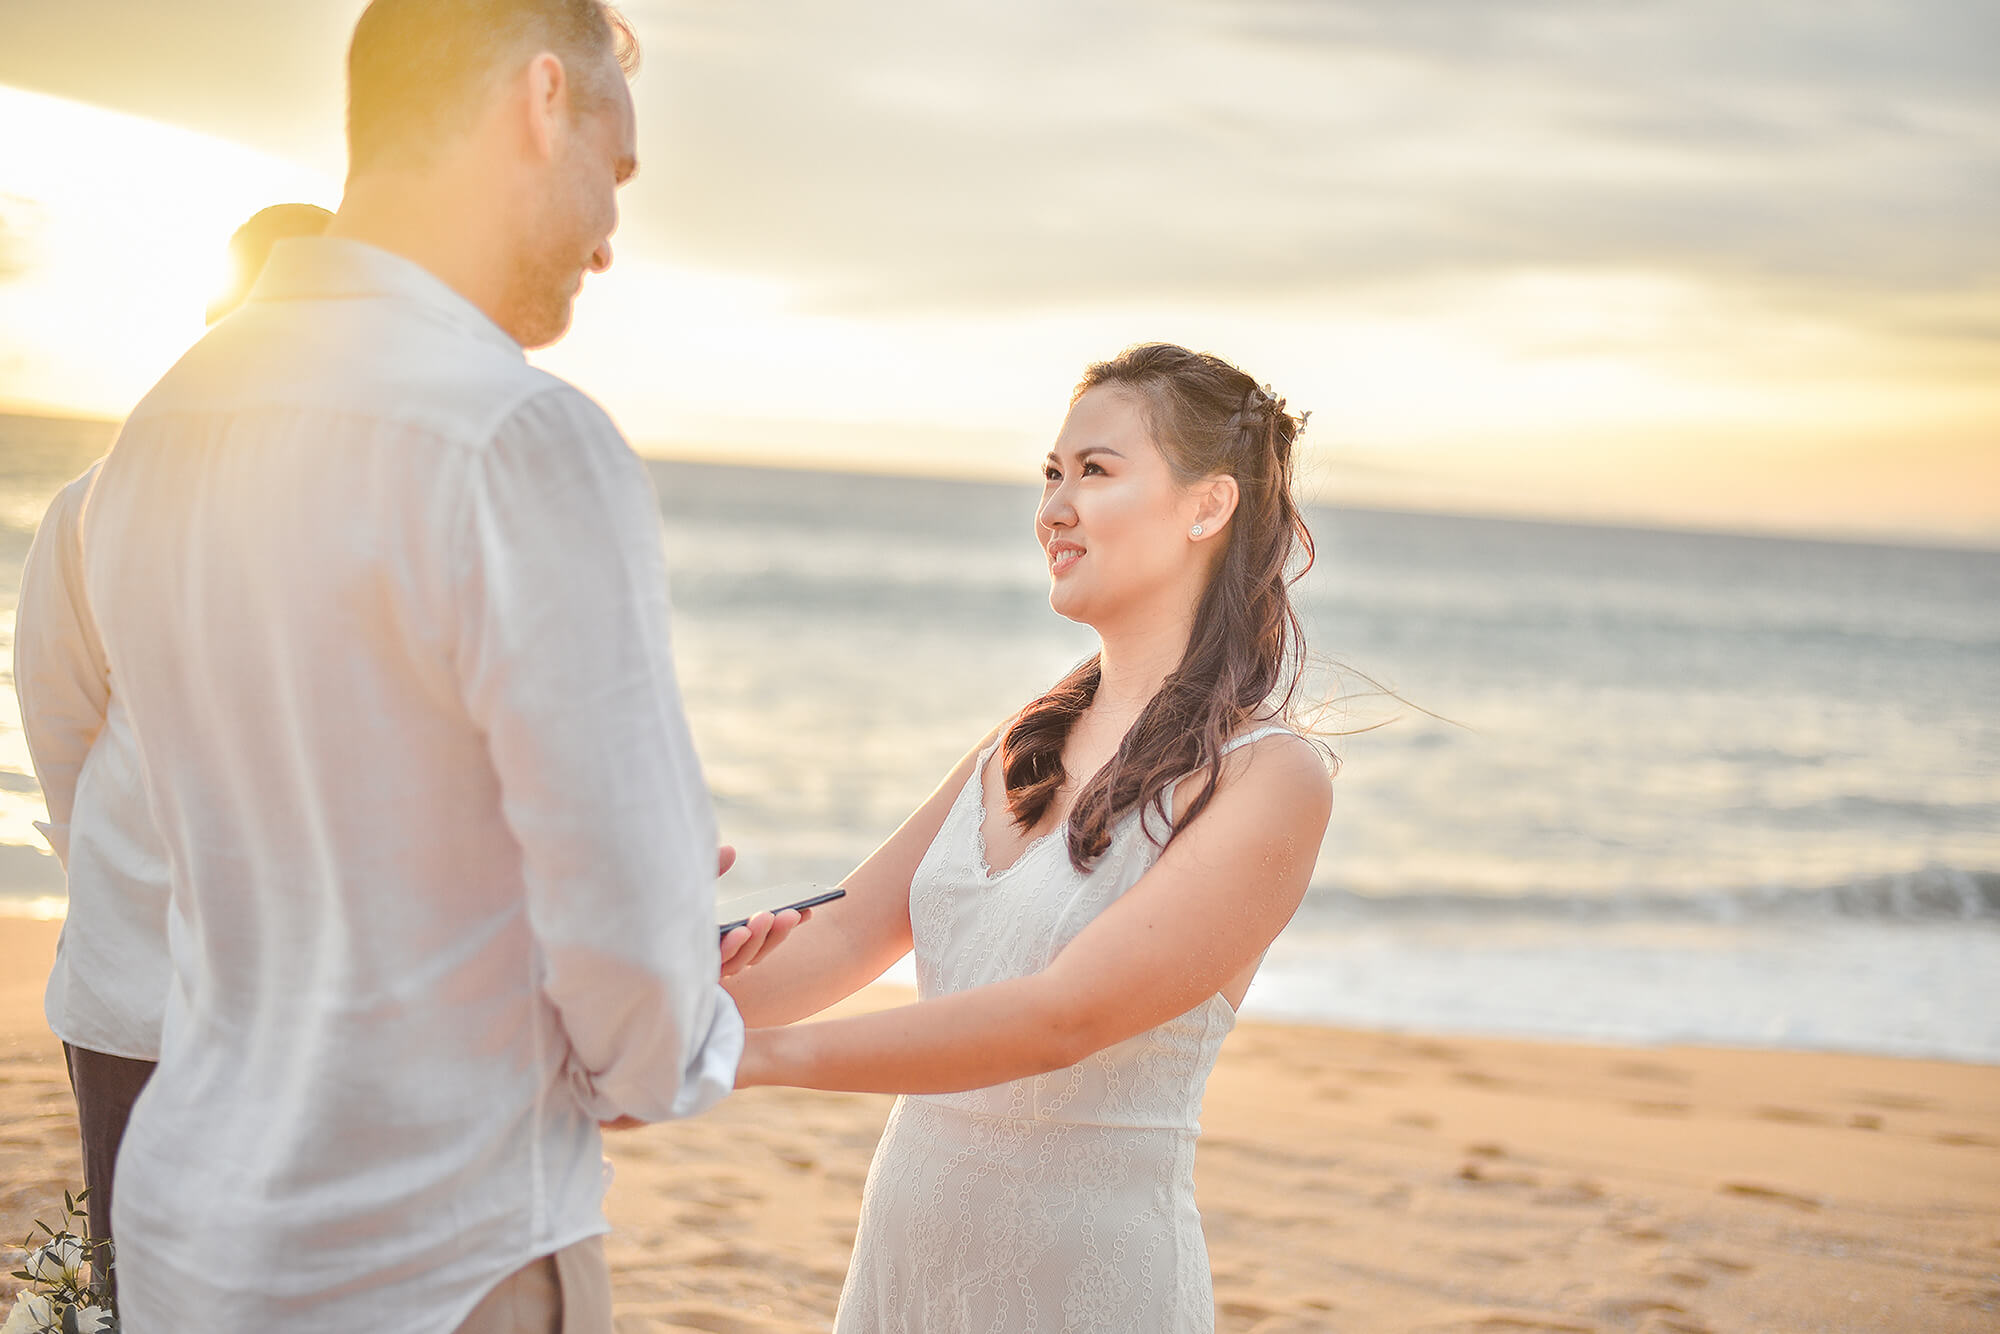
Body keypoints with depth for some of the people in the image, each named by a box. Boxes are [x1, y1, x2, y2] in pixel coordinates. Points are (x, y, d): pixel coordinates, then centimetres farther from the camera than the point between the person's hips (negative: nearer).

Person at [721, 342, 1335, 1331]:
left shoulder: (1271, 781, -13)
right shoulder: (1024, 747, 9)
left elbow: (1063, 1017, -21)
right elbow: (847, 935, 3)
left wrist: (757, 1054, -26)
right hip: (904, 1250, 6)